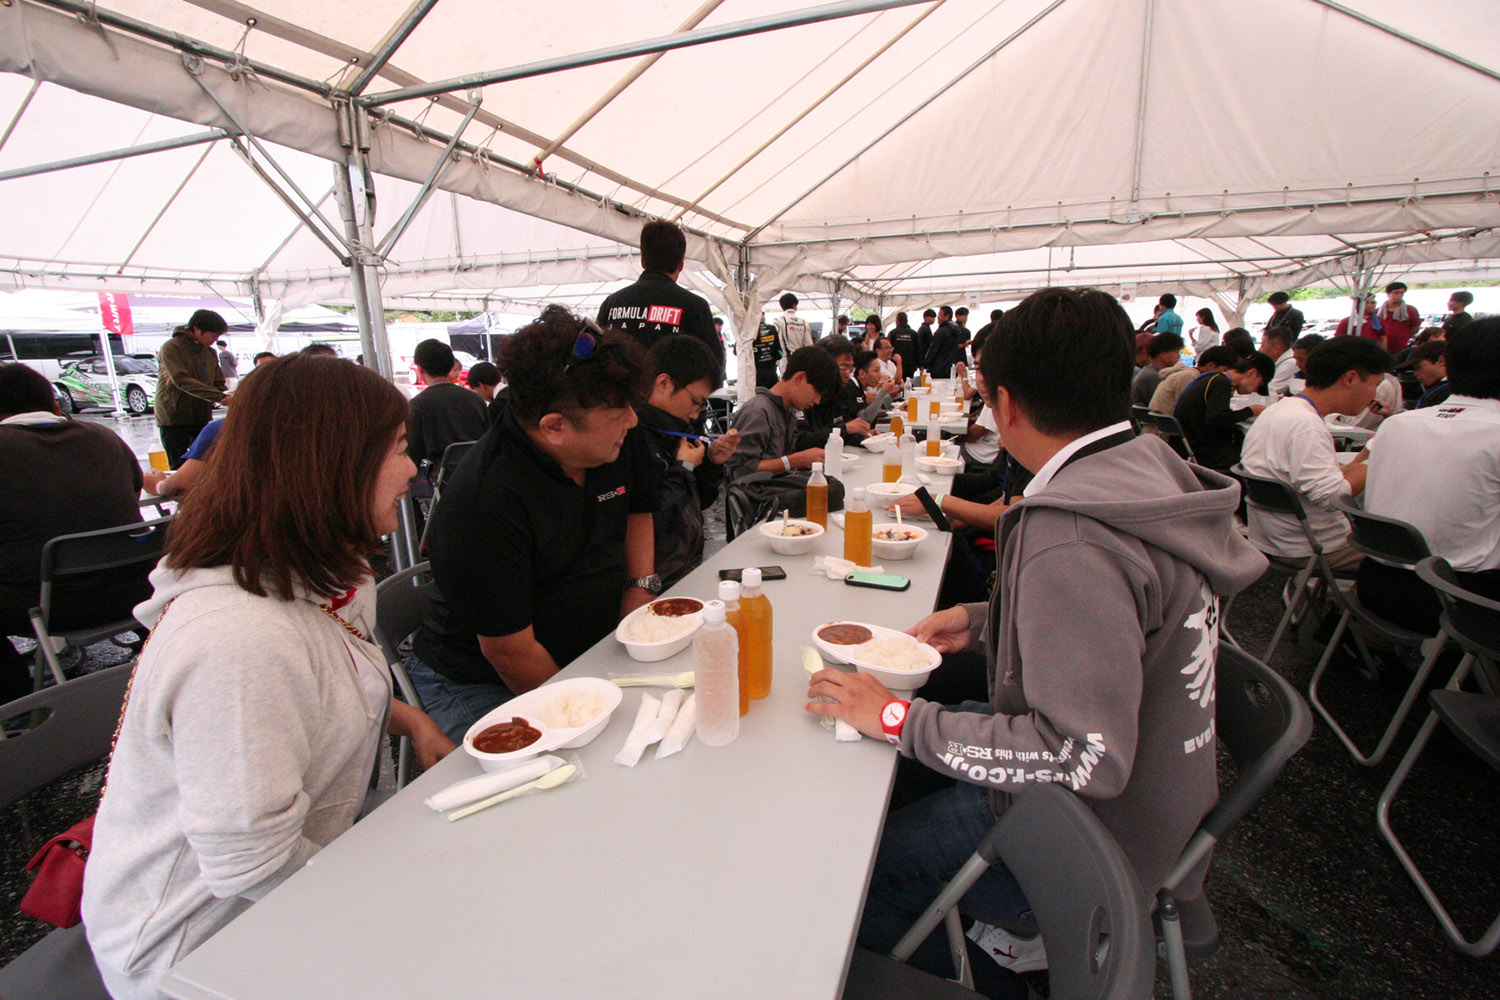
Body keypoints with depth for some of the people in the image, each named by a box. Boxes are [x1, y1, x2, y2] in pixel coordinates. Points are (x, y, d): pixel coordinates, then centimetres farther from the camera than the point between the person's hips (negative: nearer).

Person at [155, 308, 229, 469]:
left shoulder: (210, 352, 12)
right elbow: (181, 380, -23)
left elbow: (219, 383, 12)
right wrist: (219, 397, -33)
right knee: (179, 469, 0)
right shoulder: (171, 347, -10)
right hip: (174, 419, -5)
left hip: (201, 418, 5)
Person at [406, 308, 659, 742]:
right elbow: (507, 651, -20)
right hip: (477, 687, -6)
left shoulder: (622, 443, -4)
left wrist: (641, 585, 0)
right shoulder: (485, 501, -27)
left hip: (589, 656, 7)